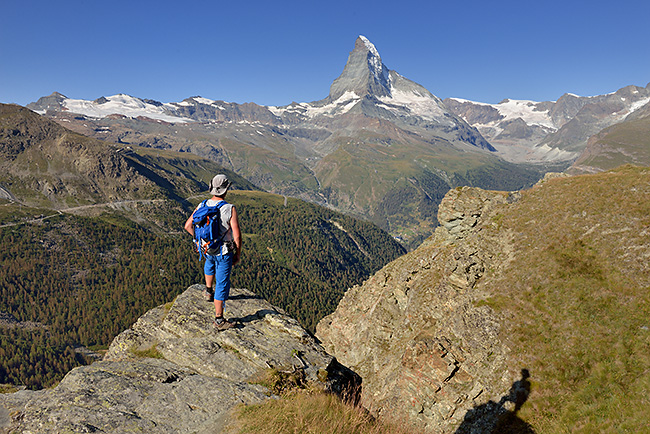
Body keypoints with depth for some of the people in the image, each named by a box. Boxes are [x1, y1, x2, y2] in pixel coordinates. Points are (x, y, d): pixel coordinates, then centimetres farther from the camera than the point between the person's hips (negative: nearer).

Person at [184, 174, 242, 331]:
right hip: (224, 252, -5)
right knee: (222, 284, 4)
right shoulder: (230, 209, -22)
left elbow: (188, 226, -1)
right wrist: (238, 254, -7)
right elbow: (237, 235, -22)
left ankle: (208, 291, 52)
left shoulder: (202, 205, -8)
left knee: (210, 263, 40)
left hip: (207, 248, 5)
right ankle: (219, 320, 10)